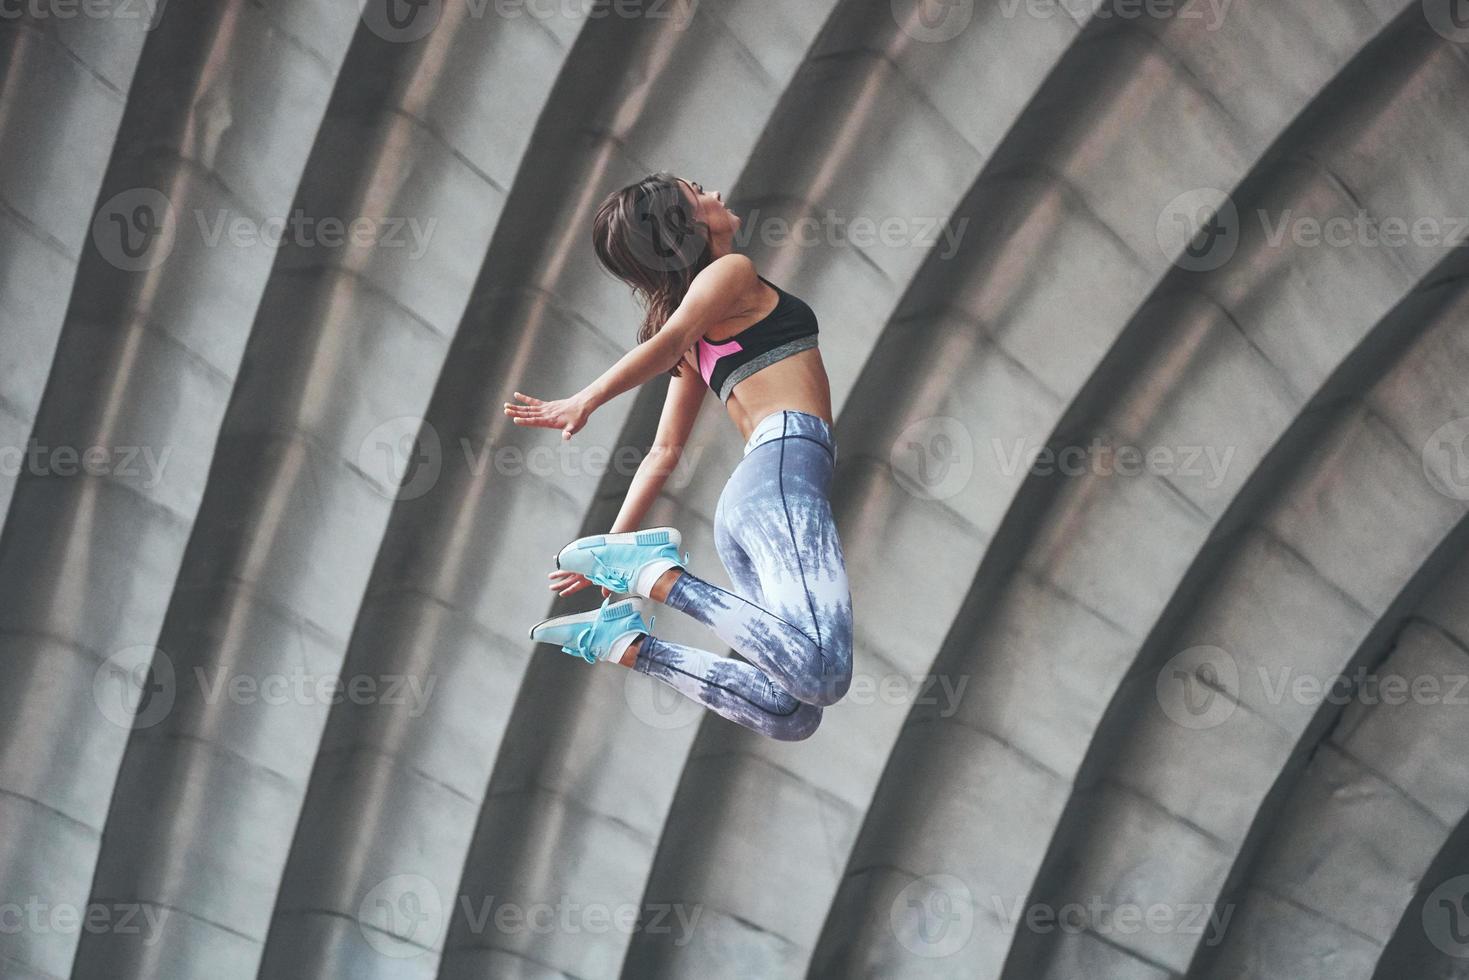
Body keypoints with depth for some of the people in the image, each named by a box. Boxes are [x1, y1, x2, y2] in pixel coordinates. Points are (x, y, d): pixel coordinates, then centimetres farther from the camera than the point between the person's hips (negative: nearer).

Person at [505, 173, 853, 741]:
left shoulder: (702, 340, 28)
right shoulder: (731, 273, 5)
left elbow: (664, 453, 24)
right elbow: (668, 341, -13)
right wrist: (586, 401, -24)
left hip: (744, 501, 9)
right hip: (786, 467, -9)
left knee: (791, 715, -1)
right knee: (821, 675, -29)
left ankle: (625, 640, -4)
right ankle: (657, 575, -21)